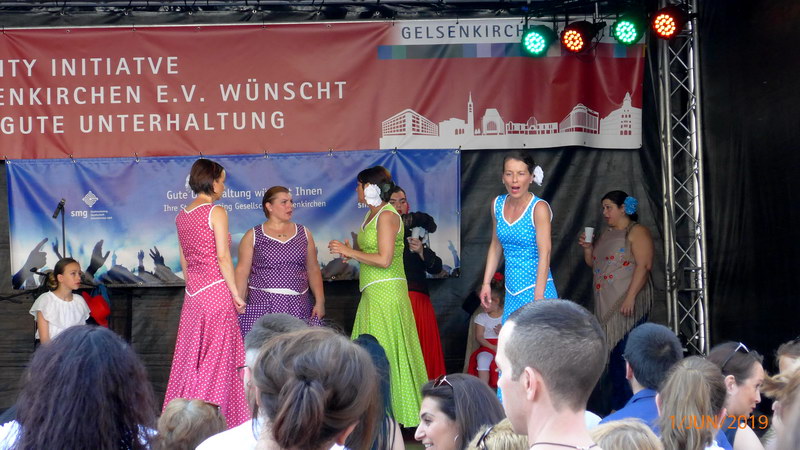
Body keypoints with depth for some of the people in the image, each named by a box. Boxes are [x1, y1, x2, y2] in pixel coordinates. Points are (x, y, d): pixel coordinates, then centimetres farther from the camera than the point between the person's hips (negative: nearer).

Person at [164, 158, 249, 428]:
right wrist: (236, 294, -9)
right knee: (216, 356, -2)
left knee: (190, 355, 11)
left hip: (192, 294, 7)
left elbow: (184, 260, 15)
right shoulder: (216, 212, -9)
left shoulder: (182, 216, 11)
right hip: (216, 289, -7)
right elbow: (223, 257, -13)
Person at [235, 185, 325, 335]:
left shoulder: (303, 233, 14)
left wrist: (320, 301, 7)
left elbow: (313, 270, 14)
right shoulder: (253, 236, 6)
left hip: (297, 306, 2)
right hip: (263, 305, -2)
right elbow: (242, 272, 2)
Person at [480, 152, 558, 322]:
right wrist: (486, 283, 13)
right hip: (512, 290, 6)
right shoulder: (498, 204, 7)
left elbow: (544, 253, -16)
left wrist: (538, 297, -21)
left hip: (535, 288, -6)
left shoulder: (539, 208, -11)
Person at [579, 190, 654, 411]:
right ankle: (618, 406, 13)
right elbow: (593, 264, 27)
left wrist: (630, 297, -23)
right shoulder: (607, 235, 20)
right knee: (613, 353, 8)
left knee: (626, 353, -12)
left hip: (628, 303, -8)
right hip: (607, 305, 8)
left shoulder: (636, 232, -6)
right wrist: (587, 248, 7)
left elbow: (644, 265, -16)